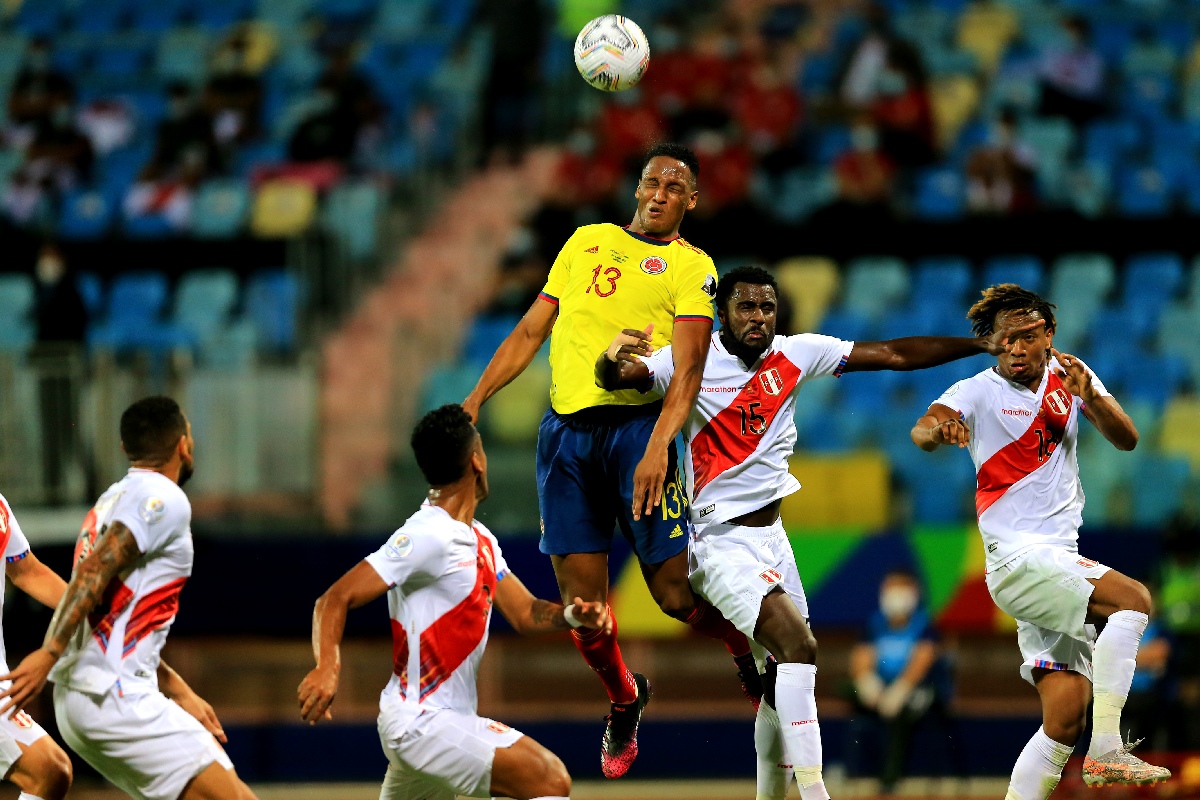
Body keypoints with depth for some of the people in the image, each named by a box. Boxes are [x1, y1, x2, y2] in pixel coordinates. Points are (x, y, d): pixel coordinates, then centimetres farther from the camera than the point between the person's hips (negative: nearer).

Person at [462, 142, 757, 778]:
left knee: (677, 594, -7)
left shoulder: (690, 266, 3)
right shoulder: (587, 241, 17)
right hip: (565, 432, 4)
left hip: (636, 424, -4)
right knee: (582, 604, 1)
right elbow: (531, 331, 20)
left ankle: (752, 655, 23)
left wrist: (657, 447, -23)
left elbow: (688, 368, -9)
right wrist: (473, 402, 12)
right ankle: (624, 702, 28)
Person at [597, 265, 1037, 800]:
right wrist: (614, 357, -45)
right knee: (798, 647, -23)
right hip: (721, 539, -7)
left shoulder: (795, 355, 3)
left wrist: (983, 345, 4)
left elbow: (895, 355, 6)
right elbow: (612, 379, -21)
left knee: (787, 671, 13)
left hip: (771, 536, 7)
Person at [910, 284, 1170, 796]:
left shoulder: (1067, 375, 10)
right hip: (1018, 558, -6)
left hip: (1061, 561, 6)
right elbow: (922, 432, -25)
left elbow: (1126, 439, 1)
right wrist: (937, 429, -50)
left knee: (1067, 717, -3)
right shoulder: (978, 392, -6)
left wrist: (1090, 396, -19)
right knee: (1133, 599, -26)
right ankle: (1106, 751, -28)